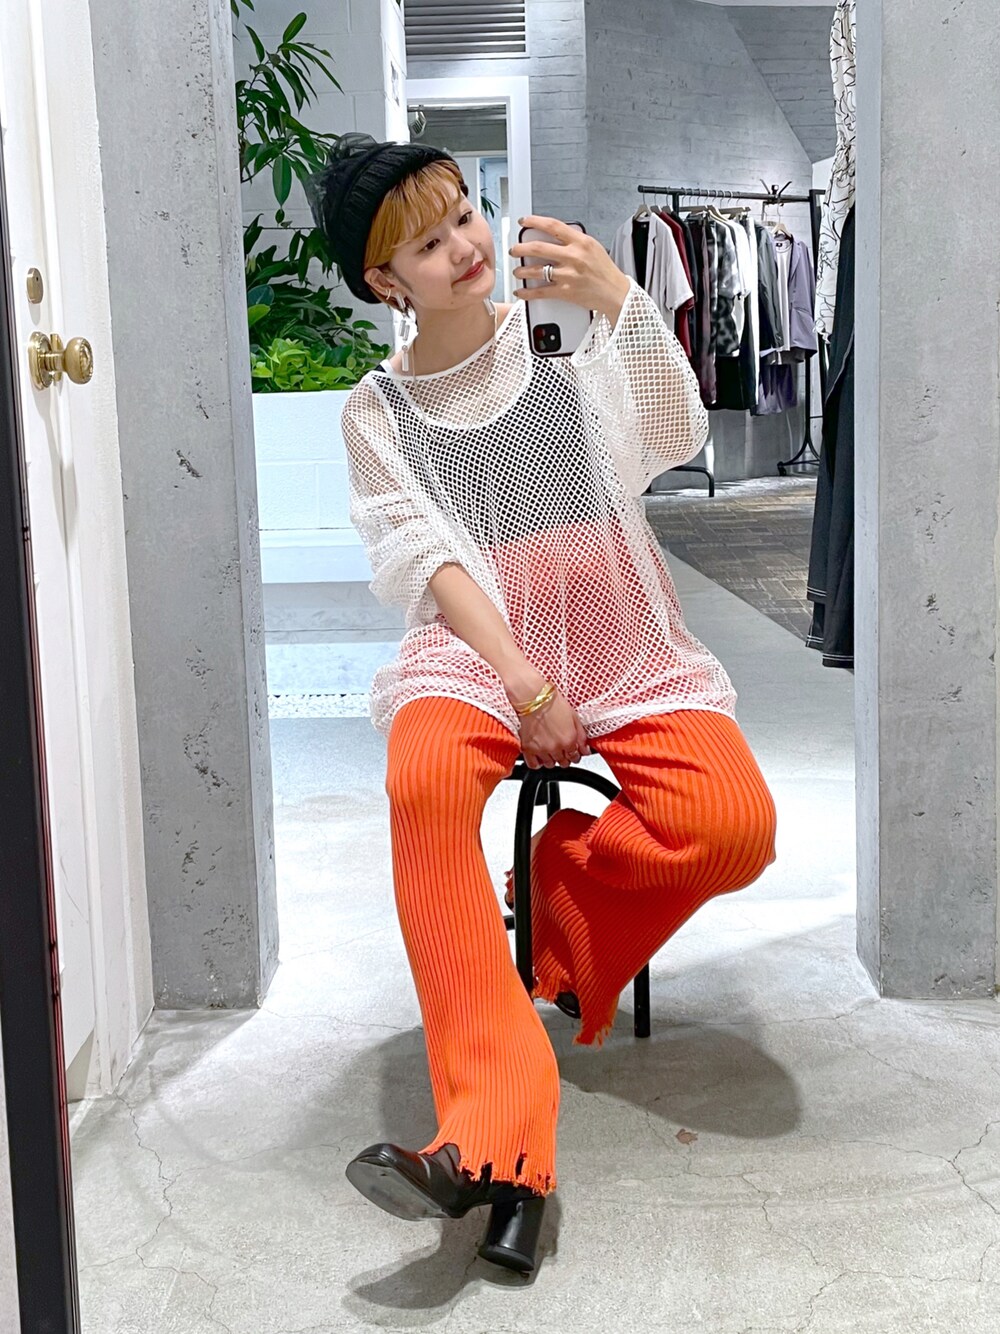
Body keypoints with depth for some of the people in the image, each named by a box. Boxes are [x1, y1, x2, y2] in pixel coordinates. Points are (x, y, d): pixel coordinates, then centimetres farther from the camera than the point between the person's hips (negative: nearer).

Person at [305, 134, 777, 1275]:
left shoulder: (567, 336, 7)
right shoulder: (379, 410, 8)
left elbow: (674, 436, -8)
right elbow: (430, 559, -2)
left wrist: (617, 298, -25)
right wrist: (522, 681, -17)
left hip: (621, 643, 1)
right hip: (476, 646, 0)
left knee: (734, 822, -28)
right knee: (423, 779, -35)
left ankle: (569, 879, 5)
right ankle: (495, 1135, -35)